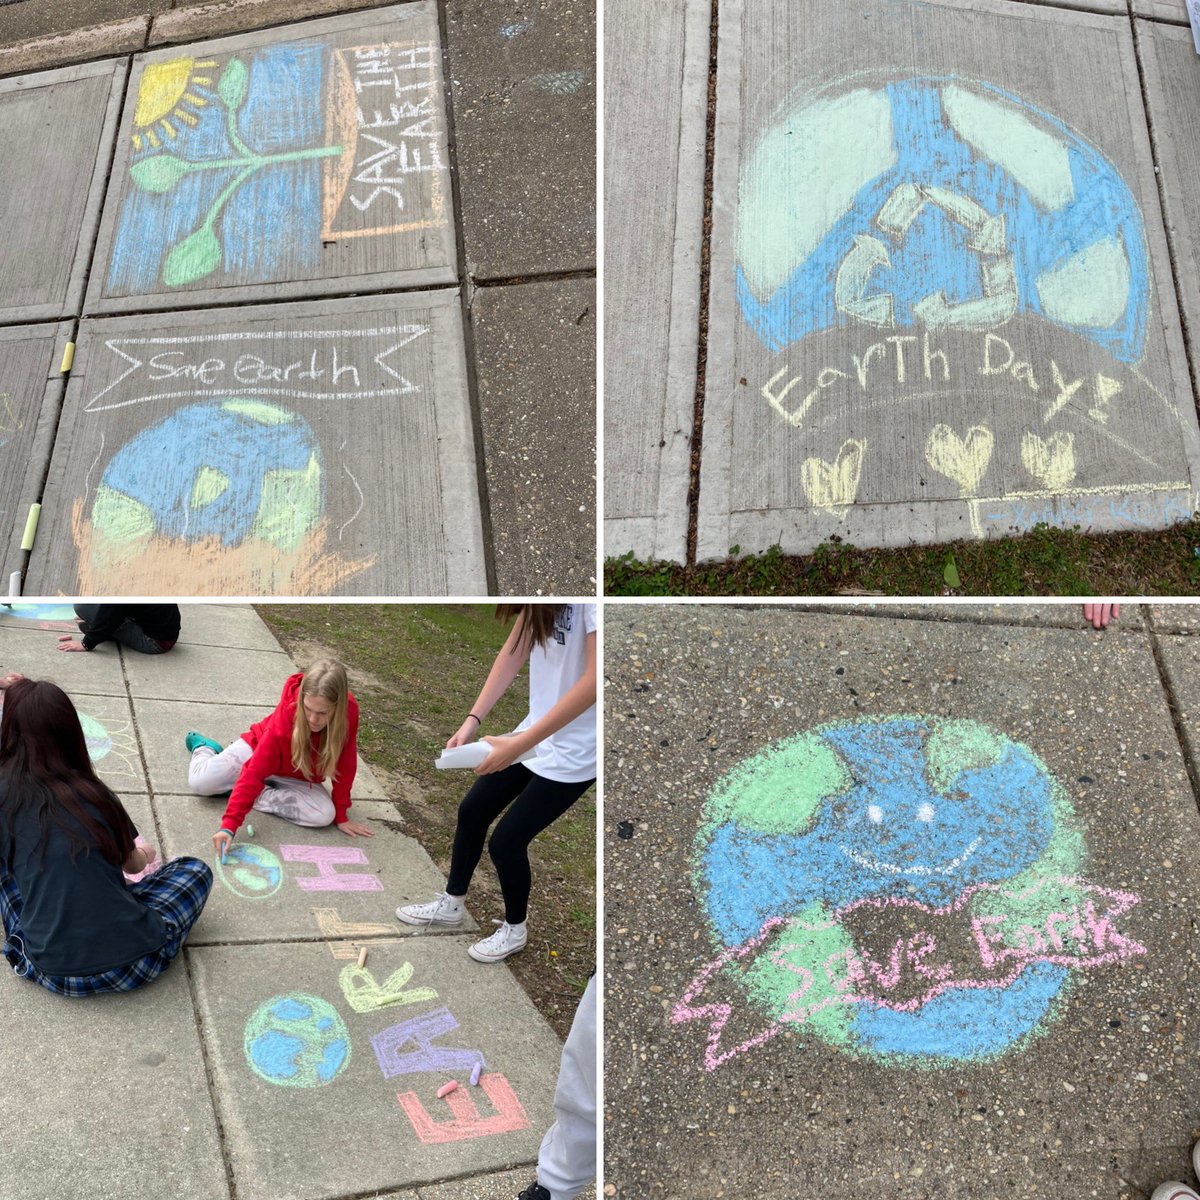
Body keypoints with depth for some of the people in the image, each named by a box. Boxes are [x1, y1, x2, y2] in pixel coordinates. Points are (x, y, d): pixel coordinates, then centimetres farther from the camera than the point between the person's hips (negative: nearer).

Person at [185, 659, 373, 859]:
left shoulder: (349, 711, -32)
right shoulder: (285, 717, -38)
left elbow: (344, 766, -18)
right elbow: (254, 773, -38)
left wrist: (340, 815, -13)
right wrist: (229, 825, -44)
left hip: (298, 778, 2)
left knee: (324, 814, -25)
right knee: (201, 782, -16)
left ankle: (256, 796, -7)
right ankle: (204, 747, 20)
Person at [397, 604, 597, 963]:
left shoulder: (590, 604, -31)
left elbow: (593, 680, -31)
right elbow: (514, 650, 0)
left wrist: (520, 744, -29)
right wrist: (473, 720, -8)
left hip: (573, 750, -7)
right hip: (537, 730, 7)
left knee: (506, 839, 3)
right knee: (472, 811, 16)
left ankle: (514, 930, 31)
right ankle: (450, 904, 41)